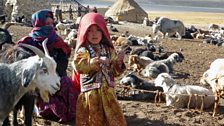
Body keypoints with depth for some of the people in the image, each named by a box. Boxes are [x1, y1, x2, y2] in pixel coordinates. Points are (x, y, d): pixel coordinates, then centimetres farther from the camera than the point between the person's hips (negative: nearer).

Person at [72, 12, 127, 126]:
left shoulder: (109, 50, 8)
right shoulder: (83, 50, -5)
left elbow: (115, 72, 9)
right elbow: (78, 66, -22)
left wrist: (118, 62, -9)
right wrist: (94, 62, -30)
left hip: (107, 91, 4)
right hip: (90, 92, -3)